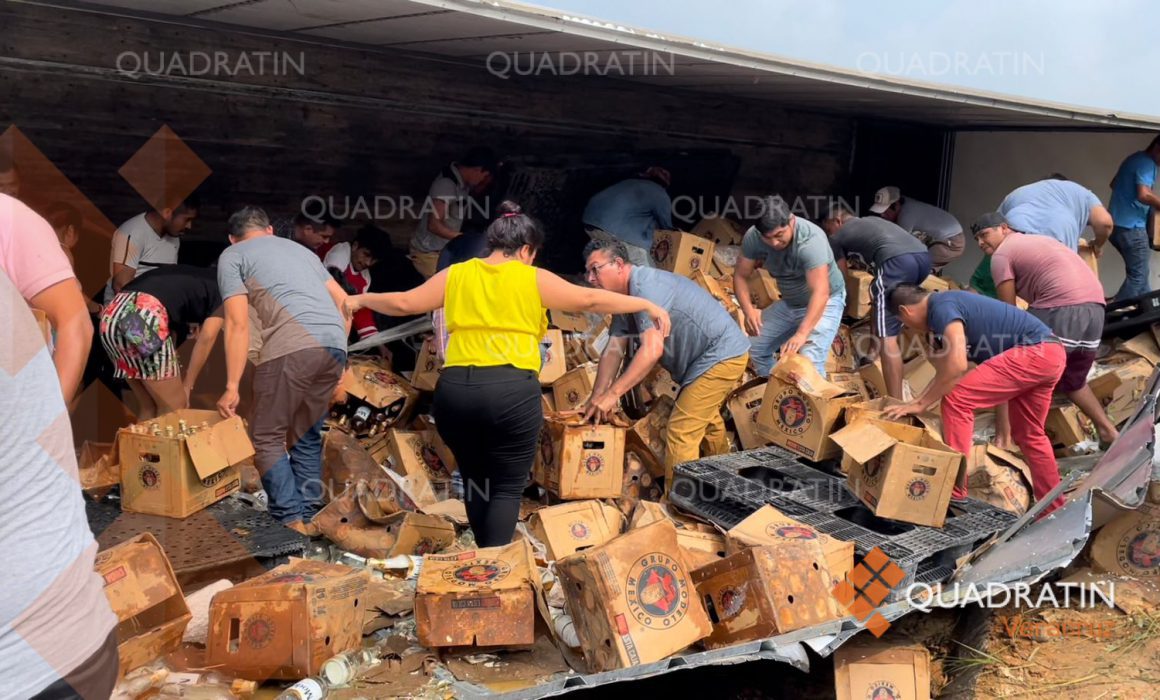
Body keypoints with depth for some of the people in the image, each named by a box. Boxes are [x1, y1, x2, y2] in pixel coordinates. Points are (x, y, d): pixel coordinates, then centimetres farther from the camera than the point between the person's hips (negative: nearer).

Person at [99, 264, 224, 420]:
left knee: (147, 406, 19)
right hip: (144, 317, -8)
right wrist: (187, 387, 17)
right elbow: (206, 338, 9)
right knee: (173, 407, 6)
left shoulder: (188, 278, 34)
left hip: (111, 315, 8)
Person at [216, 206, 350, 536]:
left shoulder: (232, 256, 14)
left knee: (266, 438, 7)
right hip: (335, 345, 6)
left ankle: (291, 520, -1)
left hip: (292, 347, -6)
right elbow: (344, 302, 25)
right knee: (307, 436, 18)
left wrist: (232, 387, 3)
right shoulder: (300, 248, 31)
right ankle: (309, 517, 17)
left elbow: (238, 324, 2)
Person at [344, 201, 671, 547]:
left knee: (475, 479, 21)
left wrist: (360, 300, 34)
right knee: (507, 487, 7)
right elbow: (590, 299, 2)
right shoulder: (533, 279, 3)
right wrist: (647, 305, 9)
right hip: (512, 391, -4)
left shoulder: (456, 275, 12)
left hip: (455, 390, 4)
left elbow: (403, 303, 16)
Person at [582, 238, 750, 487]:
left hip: (721, 355, -11)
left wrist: (612, 394, -34)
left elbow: (652, 349, -34)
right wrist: (596, 400, -3)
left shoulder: (645, 286, -25)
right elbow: (613, 350, 4)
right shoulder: (625, 296, 7)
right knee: (706, 419, 30)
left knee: (680, 433, -14)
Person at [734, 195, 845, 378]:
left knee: (810, 360, -25)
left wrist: (801, 333, -51)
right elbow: (740, 275, -10)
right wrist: (748, 309, -29)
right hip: (788, 302, 6)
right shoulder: (753, 237, -19)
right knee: (755, 348, 5)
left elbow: (820, 293, -41)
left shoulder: (810, 240, -35)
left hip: (826, 301, -6)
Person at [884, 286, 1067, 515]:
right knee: (1028, 434, 21)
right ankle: (1054, 510, 32)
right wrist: (918, 401, 26)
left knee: (957, 399, -11)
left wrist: (920, 404, -15)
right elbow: (944, 372, 24)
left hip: (1034, 351, -11)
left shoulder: (942, 307, -12)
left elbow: (957, 366, -24)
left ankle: (954, 491, -6)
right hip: (1052, 353, 11)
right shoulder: (947, 306, 19)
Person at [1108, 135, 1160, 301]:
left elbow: (1114, 184, 29)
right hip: (1130, 226, -10)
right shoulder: (1146, 163, -14)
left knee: (1139, 271, 16)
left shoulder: (1135, 159, 17)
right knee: (1139, 274, -6)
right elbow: (1144, 195, -27)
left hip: (1117, 224, 10)